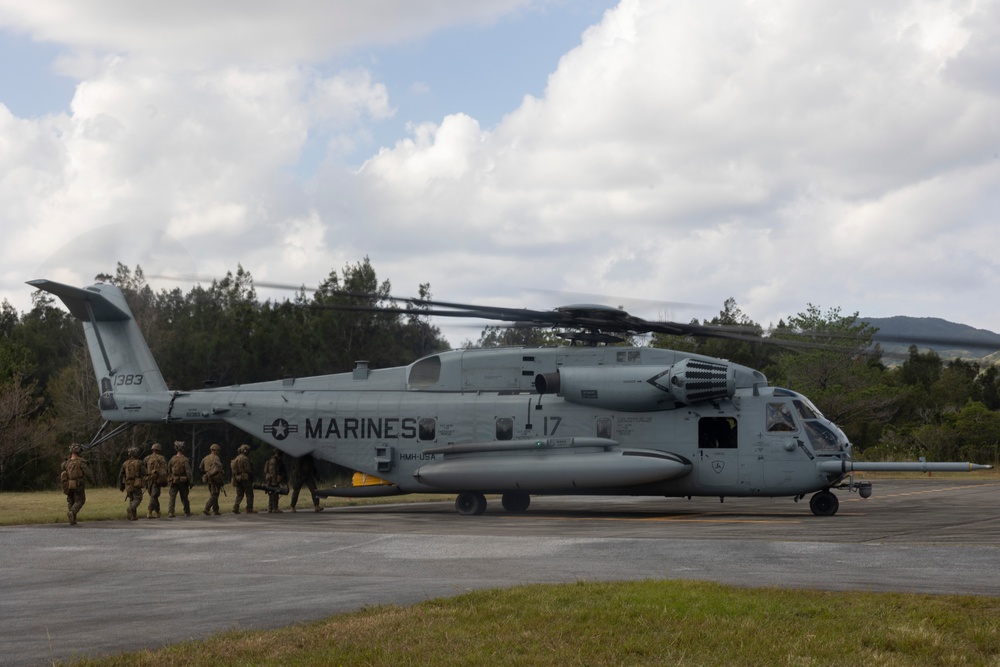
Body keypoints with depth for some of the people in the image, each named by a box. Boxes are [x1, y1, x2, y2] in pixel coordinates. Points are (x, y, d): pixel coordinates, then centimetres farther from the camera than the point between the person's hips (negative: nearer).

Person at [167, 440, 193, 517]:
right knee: (184, 498, 11)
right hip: (183, 482, -2)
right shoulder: (185, 459, -12)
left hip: (173, 481, 2)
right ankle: (187, 512, 22)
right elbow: (188, 471, -15)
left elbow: (168, 470, 7)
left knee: (172, 497, 1)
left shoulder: (172, 459, -1)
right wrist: (190, 482, -8)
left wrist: (169, 480, 21)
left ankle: (170, 512, -11)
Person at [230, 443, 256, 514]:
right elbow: (248, 469, -18)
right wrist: (252, 476, -4)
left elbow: (232, 468, 14)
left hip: (238, 478, 8)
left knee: (239, 494, 11)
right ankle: (249, 509, 1)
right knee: (249, 495, 1)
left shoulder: (236, 458, 12)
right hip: (245, 478, -8)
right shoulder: (245, 458, -15)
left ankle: (235, 508, -2)